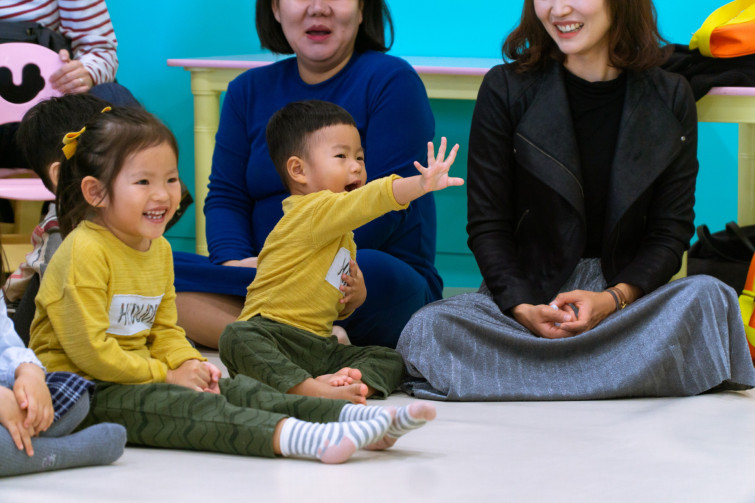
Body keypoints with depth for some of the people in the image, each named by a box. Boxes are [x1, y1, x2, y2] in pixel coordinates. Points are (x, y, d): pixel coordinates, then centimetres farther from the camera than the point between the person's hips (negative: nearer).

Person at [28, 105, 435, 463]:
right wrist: (166, 375, -15)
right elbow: (88, 348, -21)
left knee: (235, 389, -8)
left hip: (137, 379, 9)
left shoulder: (158, 250, 13)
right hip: (81, 391, -9)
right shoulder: (83, 253, -17)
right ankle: (299, 438, -51)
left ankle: (354, 418, -22)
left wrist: (189, 362, -3)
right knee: (179, 404, -31)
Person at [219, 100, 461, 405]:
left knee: (391, 360, -4)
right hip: (274, 332, -8)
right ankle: (314, 390, -54)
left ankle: (342, 381, -34)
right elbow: (365, 201, -27)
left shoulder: (343, 236, 22)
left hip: (319, 345, 9)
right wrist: (422, 184, -38)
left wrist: (355, 297, 8)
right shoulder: (310, 212, -8)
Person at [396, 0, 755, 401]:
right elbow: (487, 225, -1)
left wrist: (614, 298, -17)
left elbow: (671, 230, 3)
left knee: (708, 297, -32)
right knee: (430, 329, -31)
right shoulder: (506, 89, 0)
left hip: (629, 289, 1)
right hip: (526, 289, -1)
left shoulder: (670, 98, 4)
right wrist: (522, 308, -20)